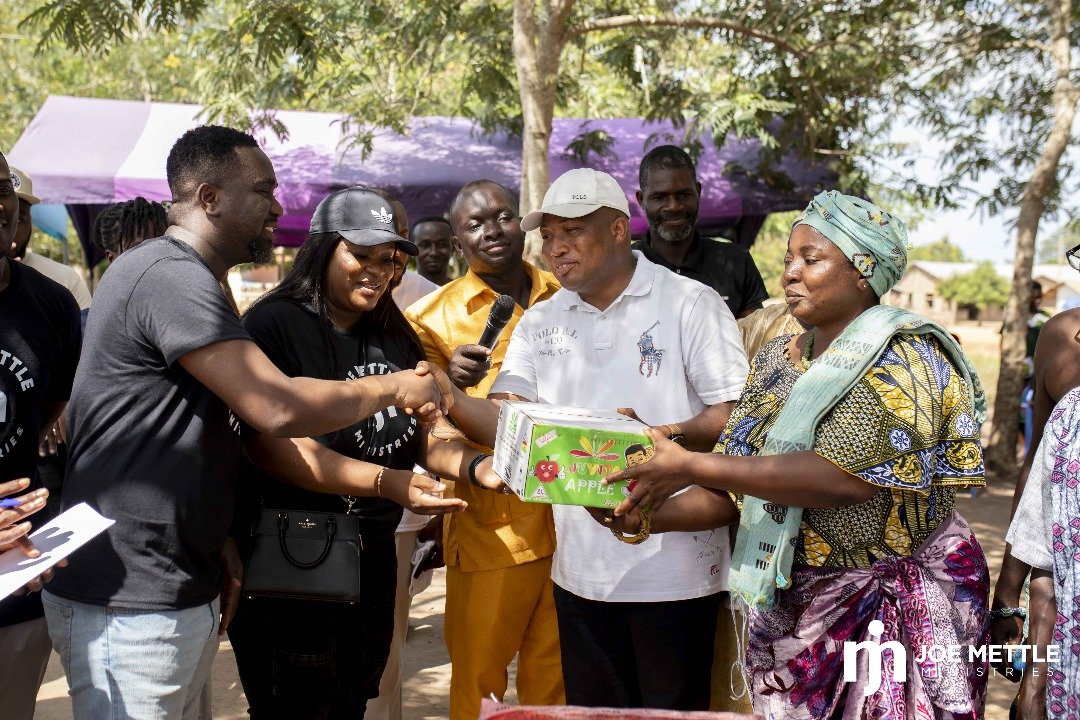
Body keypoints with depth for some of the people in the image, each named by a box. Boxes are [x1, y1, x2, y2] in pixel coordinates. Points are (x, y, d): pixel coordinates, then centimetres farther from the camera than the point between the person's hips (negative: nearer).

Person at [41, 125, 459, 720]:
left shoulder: (183, 279, 17)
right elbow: (280, 408, -24)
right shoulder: (172, 277, -17)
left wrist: (216, 544, 15)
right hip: (129, 605, -10)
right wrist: (393, 388, -10)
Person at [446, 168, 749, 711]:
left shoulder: (691, 304, -5)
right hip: (580, 569, 5)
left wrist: (662, 436, -27)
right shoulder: (539, 323, 10)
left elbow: (738, 416, -10)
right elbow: (504, 423, 2)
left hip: (676, 569, -4)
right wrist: (447, 398, -18)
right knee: (593, 710, 15)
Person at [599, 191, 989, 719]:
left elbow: (842, 478, -28)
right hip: (790, 607, 6)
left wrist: (692, 466, -28)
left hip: (891, 612, -6)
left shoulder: (899, 359, -14)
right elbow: (736, 493, 9)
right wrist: (654, 514, -9)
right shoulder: (776, 360, 8)